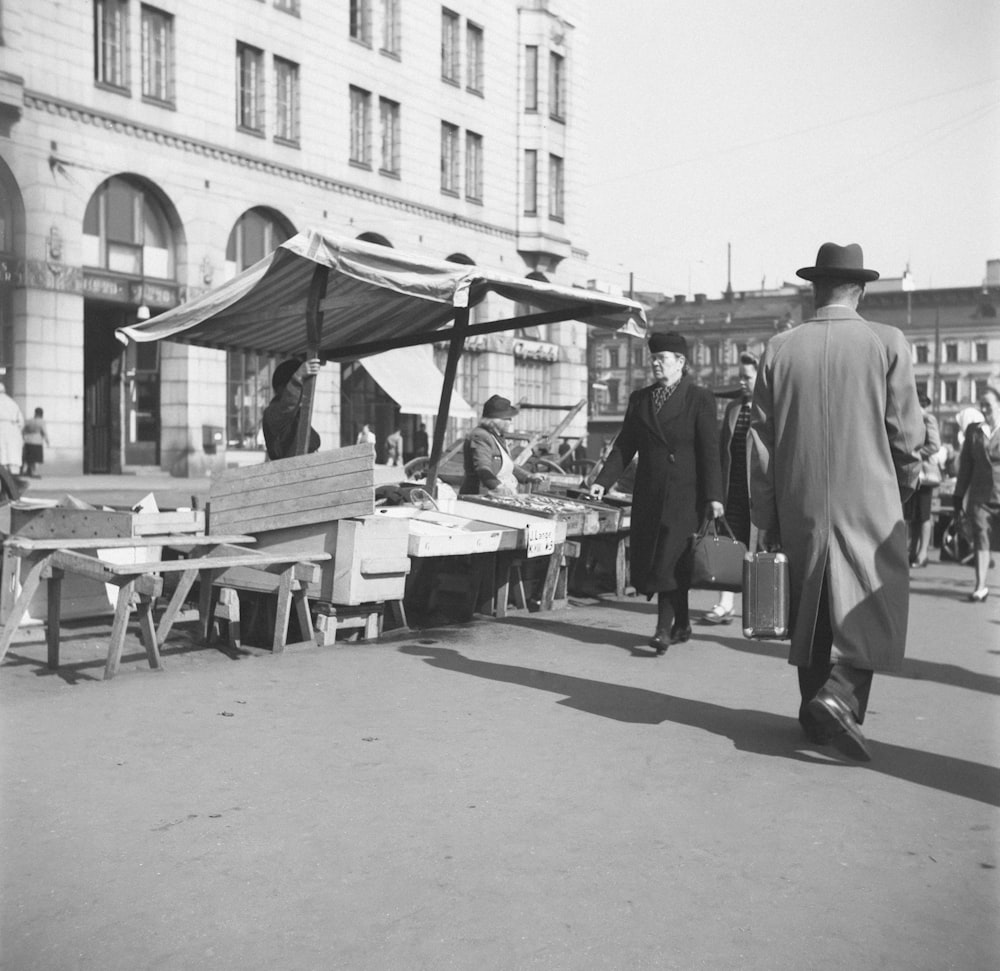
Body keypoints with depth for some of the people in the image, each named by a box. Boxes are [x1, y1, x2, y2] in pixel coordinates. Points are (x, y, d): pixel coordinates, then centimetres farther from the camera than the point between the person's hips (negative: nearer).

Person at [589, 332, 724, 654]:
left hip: (683, 495, -5)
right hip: (649, 495, 5)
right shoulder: (639, 399, 14)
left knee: (670, 559, -13)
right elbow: (624, 445, 11)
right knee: (647, 561, 6)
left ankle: (664, 628, -7)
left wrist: (713, 496, -10)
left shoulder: (700, 398, 0)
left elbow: (710, 452, -4)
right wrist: (604, 480, 0)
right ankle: (681, 625, 19)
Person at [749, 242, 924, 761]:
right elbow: (906, 431, -4)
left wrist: (765, 517, 8)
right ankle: (840, 695, -14)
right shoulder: (887, 343, -6)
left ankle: (815, 714, 23)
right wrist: (905, 483, 16)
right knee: (872, 608, 6)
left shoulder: (779, 349, 0)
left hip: (801, 505, 3)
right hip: (869, 503, -3)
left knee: (810, 609, 15)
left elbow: (760, 439, 1)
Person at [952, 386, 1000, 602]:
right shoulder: (973, 430, 10)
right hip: (980, 496, 2)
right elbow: (965, 464, 11)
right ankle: (981, 587, -1)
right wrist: (959, 494, 8)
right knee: (980, 540, -2)